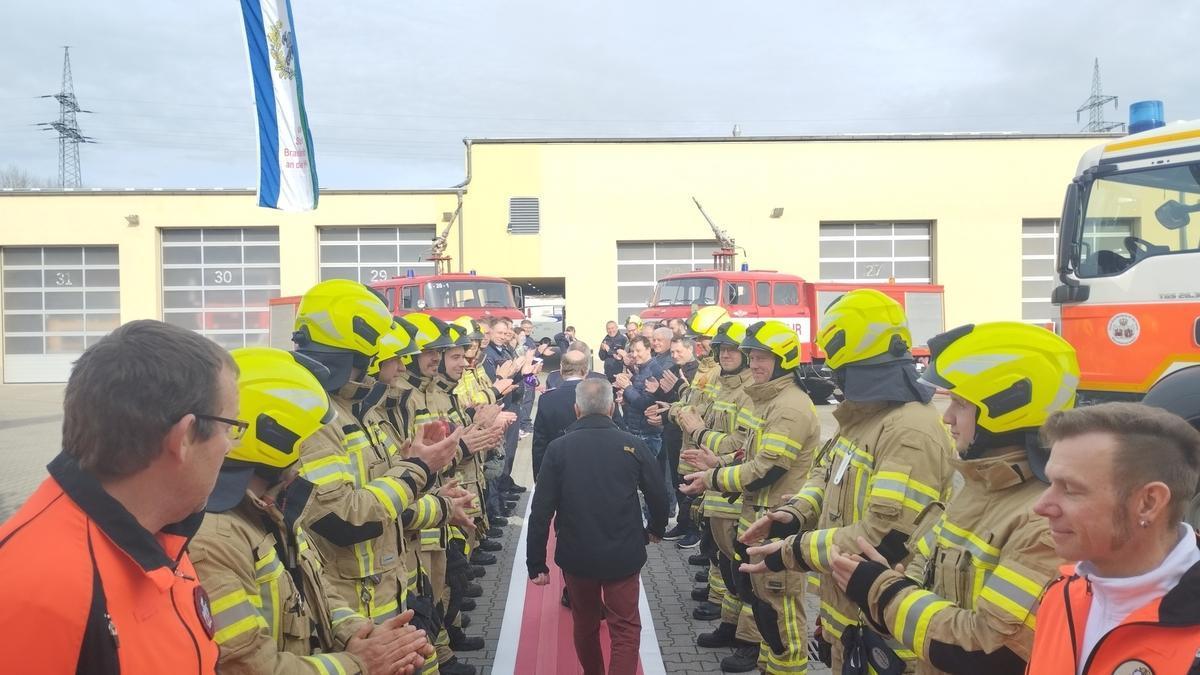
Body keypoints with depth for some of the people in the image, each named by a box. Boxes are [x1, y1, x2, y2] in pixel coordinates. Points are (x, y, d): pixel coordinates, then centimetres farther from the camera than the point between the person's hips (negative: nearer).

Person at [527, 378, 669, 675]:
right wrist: (656, 530, 20)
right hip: (623, 555, -1)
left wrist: (536, 563, -1)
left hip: (576, 555, 1)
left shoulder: (558, 448, -7)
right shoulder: (633, 445, -6)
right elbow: (658, 495, -1)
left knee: (585, 625, 22)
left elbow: (541, 511, -9)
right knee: (625, 629, 8)